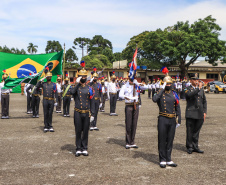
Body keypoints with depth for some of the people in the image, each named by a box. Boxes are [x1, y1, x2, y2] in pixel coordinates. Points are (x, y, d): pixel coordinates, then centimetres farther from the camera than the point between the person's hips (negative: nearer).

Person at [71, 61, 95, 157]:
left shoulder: (89, 88, 6)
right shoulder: (76, 87, 3)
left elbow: (92, 102, 6)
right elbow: (72, 92, -23)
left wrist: (92, 114, 2)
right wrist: (78, 83, -19)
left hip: (86, 113, 1)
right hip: (78, 113, -1)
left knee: (85, 131, 7)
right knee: (78, 131, 5)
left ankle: (84, 148, 18)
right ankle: (78, 149, 15)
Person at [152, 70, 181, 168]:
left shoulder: (174, 94, 10)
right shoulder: (160, 93, -3)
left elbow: (177, 108, 12)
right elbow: (154, 99, -26)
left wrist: (179, 120, 6)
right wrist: (162, 89, -21)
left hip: (172, 120, 4)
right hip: (163, 120, -4)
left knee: (170, 140, 11)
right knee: (162, 140, 2)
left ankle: (168, 160, 21)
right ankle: (162, 160, 13)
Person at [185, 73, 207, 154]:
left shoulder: (201, 89, 15)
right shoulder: (187, 89, -1)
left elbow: (204, 101, 18)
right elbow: (189, 95, -25)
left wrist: (204, 112, 10)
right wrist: (198, 88, -27)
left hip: (200, 114, 4)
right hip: (191, 114, -4)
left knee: (196, 131, 10)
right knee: (190, 131, 1)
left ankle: (195, 146, 20)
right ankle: (189, 147, 13)